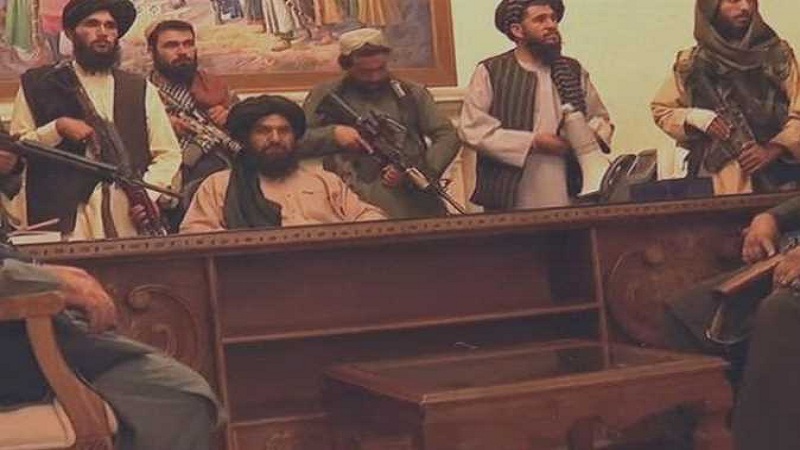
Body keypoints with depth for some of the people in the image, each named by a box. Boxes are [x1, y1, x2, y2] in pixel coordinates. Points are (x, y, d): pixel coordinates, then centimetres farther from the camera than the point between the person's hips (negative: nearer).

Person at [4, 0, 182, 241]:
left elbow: (168, 154, 13)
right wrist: (57, 129, -7)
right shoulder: (37, 83, 13)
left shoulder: (142, 90, 19)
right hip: (63, 216, -2)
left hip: (130, 215, 2)